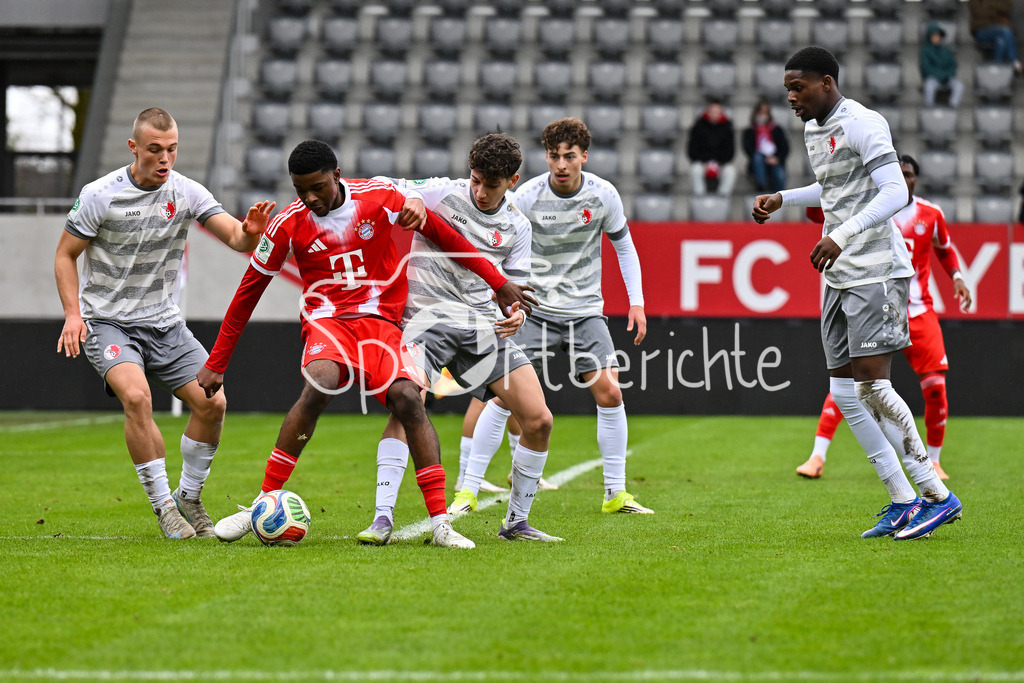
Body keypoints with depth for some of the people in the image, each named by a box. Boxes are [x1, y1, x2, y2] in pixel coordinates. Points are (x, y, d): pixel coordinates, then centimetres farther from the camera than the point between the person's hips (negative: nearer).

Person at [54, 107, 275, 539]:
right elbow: (65, 254, -2)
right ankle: (163, 505, -16)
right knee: (136, 395, -29)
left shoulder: (186, 193, -4)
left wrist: (249, 231, -35)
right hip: (107, 322, -4)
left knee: (212, 402, -9)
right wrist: (73, 314, -14)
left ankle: (188, 498, 13)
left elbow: (237, 239, -10)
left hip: (164, 322, 4)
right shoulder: (99, 196, -11)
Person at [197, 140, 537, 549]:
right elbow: (248, 292, 6)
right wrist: (217, 363, 7)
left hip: (380, 320, 1)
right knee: (319, 385, -32)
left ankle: (440, 524, -21)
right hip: (326, 320, -1)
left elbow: (443, 235, 6)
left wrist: (498, 283, 6)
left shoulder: (379, 198, -5)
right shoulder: (288, 224, -3)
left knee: (407, 398, -24)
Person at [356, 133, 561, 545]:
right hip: (429, 314, -4)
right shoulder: (441, 193, -2)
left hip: (484, 326, 4)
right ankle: (383, 518, -25)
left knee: (539, 421, -5)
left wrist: (516, 314, -10)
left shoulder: (517, 227, 10)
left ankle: (516, 522, 12)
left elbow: (513, 288, 14)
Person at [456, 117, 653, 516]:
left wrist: (636, 301, 4)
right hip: (533, 308, -2)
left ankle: (615, 494, 6)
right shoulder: (526, 197, -12)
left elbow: (624, 246, 10)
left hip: (585, 310, 2)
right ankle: (467, 491, -5)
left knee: (609, 393, -7)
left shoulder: (603, 195, -4)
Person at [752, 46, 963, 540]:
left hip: (878, 272, -9)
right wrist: (780, 199, 27)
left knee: (871, 385, -15)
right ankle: (902, 501, 8)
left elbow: (896, 192, -22)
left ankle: (937, 495, -9)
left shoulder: (861, 124, -12)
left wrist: (842, 236, -31)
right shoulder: (813, 129, 17)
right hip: (838, 278, 10)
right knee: (845, 392, 4)